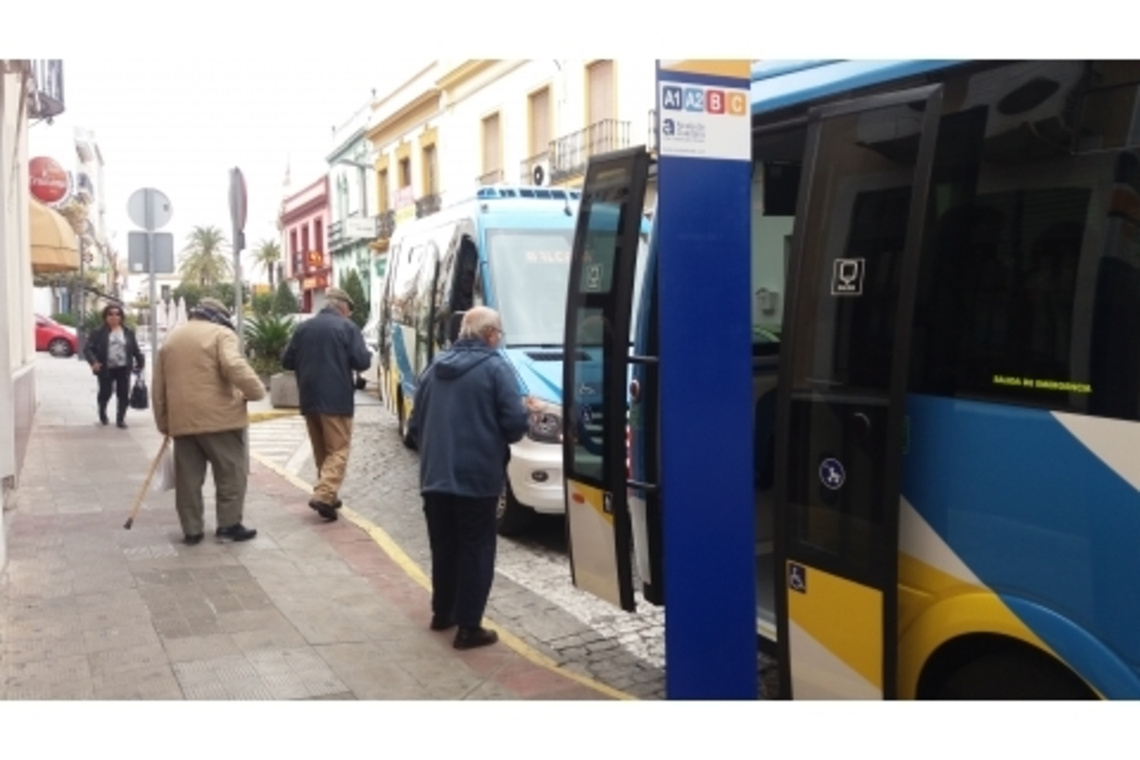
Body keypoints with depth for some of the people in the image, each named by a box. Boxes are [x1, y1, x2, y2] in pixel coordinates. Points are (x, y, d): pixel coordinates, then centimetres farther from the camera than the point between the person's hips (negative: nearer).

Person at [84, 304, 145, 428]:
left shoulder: (128, 332, 7)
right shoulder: (98, 332, -2)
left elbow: (135, 350, 10)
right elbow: (88, 349, -6)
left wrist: (140, 362, 6)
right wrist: (93, 361, -22)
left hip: (123, 369, 2)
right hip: (106, 369, -2)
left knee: (123, 394, 0)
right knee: (105, 393, 8)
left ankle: (121, 418, 13)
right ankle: (102, 414, 35)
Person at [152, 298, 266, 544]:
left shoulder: (171, 339, 19)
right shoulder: (221, 333, -2)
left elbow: (158, 386, 19)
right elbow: (234, 366, -21)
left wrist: (163, 422, 23)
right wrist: (256, 391, -11)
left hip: (182, 420, 6)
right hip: (219, 417, -6)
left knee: (188, 477, 10)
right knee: (231, 471, 6)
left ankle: (191, 529, 13)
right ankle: (229, 524, 6)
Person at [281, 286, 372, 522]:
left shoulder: (303, 327, 9)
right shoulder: (347, 327, -5)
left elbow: (287, 361, 12)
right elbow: (362, 361, -11)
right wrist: (368, 355, 9)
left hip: (309, 399, 5)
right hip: (337, 399, -5)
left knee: (321, 451, 17)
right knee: (338, 450, -2)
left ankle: (328, 494, 22)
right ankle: (323, 495, -17)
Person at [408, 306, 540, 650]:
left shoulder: (435, 366, 10)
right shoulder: (495, 367, -9)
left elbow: (415, 423, 15)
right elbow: (514, 424, -15)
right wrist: (525, 411, 7)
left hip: (434, 476, 6)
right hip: (477, 476, -6)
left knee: (443, 547, 18)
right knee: (476, 550, 2)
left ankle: (442, 613, 31)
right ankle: (468, 627, 4)